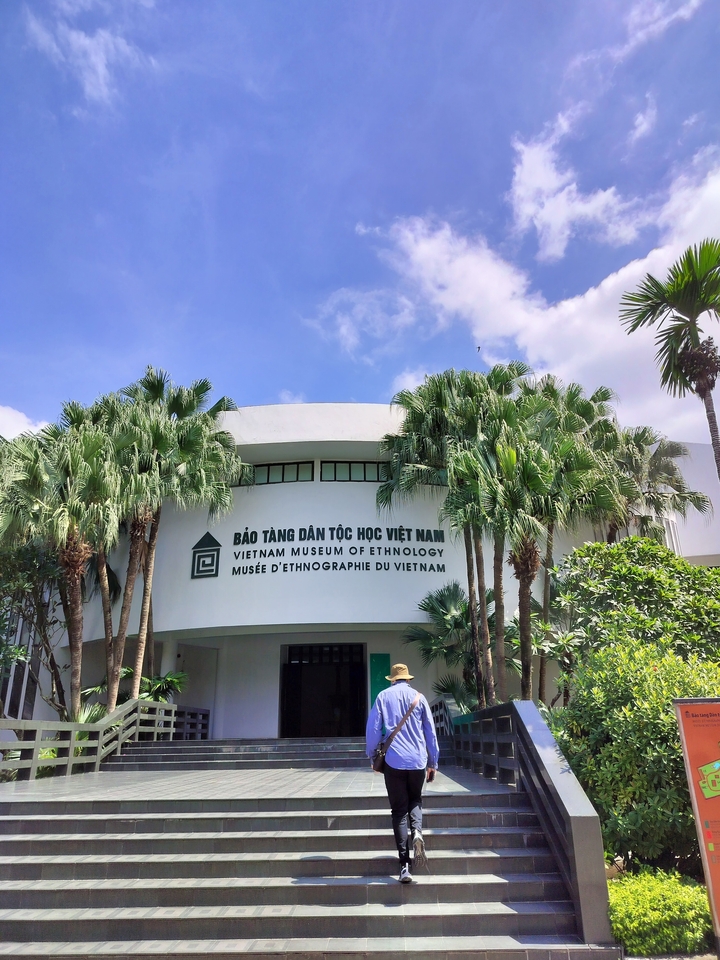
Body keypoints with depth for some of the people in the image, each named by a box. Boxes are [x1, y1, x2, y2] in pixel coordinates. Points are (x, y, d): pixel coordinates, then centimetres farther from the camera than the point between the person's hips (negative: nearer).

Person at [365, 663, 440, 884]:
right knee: (415, 801, 22)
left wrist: (372, 755, 12)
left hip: (394, 761, -1)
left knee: (399, 811, 6)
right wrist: (433, 762, 16)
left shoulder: (383, 697, 3)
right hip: (418, 761, 1)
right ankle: (417, 832, -8)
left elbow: (373, 729, -1)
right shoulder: (418, 697, 6)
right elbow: (430, 732, 8)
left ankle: (405, 866, 0)